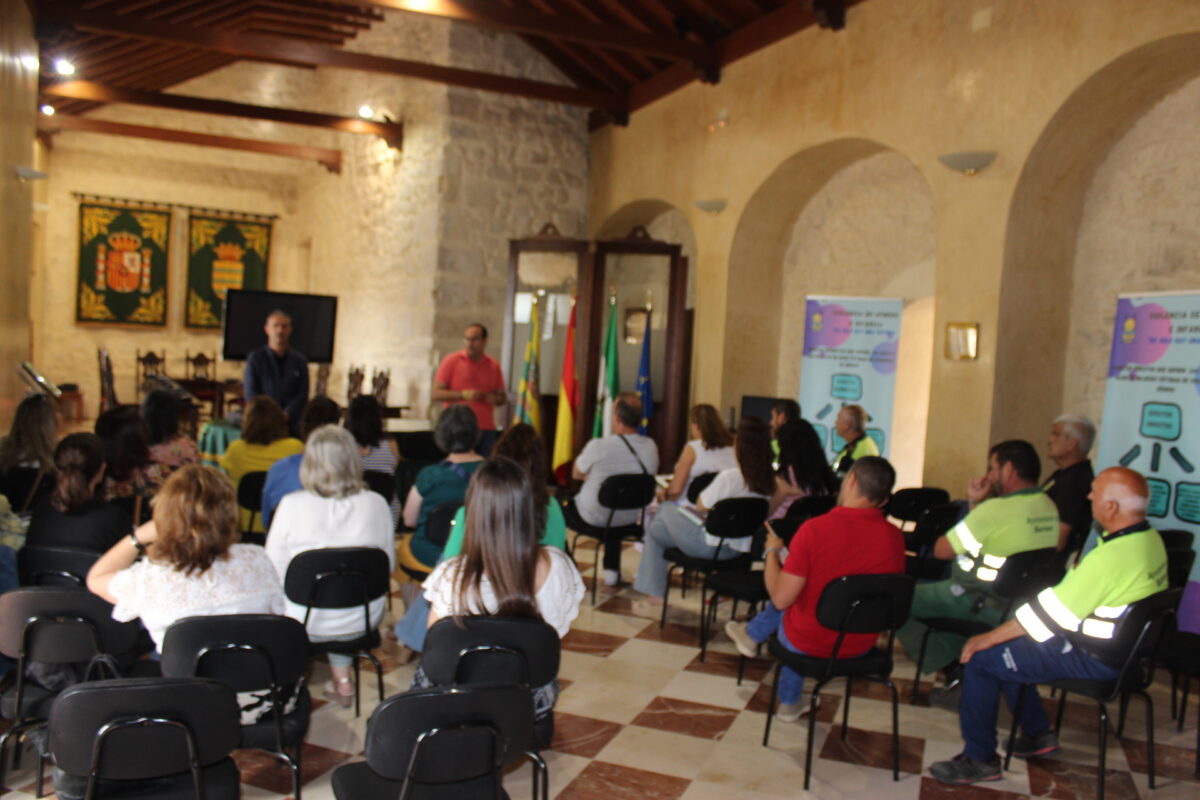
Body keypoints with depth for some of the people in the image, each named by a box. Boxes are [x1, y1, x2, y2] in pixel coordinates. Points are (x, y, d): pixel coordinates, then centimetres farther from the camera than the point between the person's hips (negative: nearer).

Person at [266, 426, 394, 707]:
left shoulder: (292, 505, -16)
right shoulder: (376, 504, -10)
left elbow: (275, 570, -8)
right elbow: (387, 565, 1)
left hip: (305, 623, -2)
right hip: (362, 621, 2)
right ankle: (343, 682, 34)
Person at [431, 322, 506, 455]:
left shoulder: (493, 365, 12)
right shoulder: (452, 361, 2)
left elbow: (503, 397, 19)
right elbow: (435, 394, -3)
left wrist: (494, 399, -5)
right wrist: (464, 395, -15)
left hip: (486, 430, 3)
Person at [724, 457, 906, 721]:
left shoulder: (814, 529, -24)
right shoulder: (895, 537, -12)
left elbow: (781, 598, -19)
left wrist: (772, 551, -1)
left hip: (809, 644, -4)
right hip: (862, 646, 4)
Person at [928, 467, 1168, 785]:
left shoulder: (1112, 556, -28)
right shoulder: (1150, 538, 2)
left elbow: (1052, 612, -23)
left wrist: (989, 638, -13)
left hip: (1095, 660, -10)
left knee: (981, 657, -7)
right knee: (1009, 642, 20)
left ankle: (979, 759, 3)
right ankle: (1038, 734, 27)